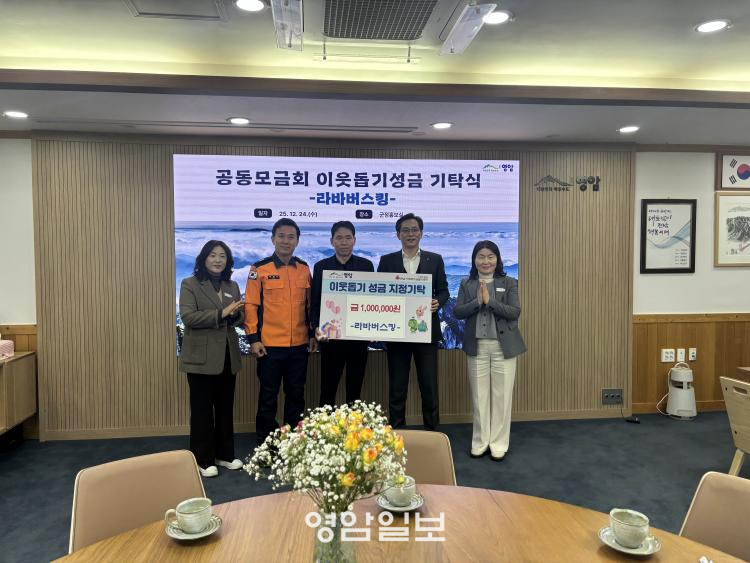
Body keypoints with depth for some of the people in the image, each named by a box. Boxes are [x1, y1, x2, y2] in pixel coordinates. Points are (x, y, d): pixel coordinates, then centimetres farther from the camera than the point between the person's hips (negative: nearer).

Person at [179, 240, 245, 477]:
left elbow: (241, 318, 12)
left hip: (228, 356, 5)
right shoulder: (190, 284, -4)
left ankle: (224, 454, 26)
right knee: (202, 409, 4)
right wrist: (222, 313, -21)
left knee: (225, 407, 13)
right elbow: (188, 317, -16)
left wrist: (235, 314, -12)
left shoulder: (232, 286, 11)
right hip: (201, 357, -5)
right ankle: (203, 459, 16)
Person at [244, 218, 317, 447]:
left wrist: (313, 334, 9)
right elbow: (251, 305, -5)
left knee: (296, 394, 12)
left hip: (299, 345, 4)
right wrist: (253, 338, -9)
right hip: (270, 345, -3)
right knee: (268, 396, 7)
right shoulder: (260, 269, -4)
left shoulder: (304, 269, 7)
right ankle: (264, 442, 20)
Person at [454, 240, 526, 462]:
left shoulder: (509, 283, 0)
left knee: (501, 396, 5)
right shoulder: (466, 284, 4)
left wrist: (489, 300, -20)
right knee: (479, 396, 9)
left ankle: (498, 443, 19)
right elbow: (457, 312, -4)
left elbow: (515, 313, -11)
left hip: (503, 346, -1)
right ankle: (480, 442, 23)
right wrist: (477, 301, -18)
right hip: (477, 347, 1)